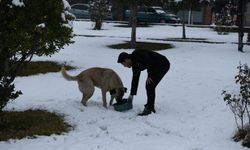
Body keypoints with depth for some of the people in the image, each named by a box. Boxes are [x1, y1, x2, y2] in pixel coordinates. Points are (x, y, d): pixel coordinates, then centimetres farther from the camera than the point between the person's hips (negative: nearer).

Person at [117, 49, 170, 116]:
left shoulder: (137, 55, -18)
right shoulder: (135, 64, 11)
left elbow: (149, 61, -28)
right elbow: (135, 79, 17)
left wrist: (150, 76, -20)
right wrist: (132, 94, 20)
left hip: (163, 65, -10)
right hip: (156, 67, 10)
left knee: (150, 86, -10)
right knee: (149, 86, 12)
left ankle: (149, 109, -4)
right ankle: (150, 107, 20)